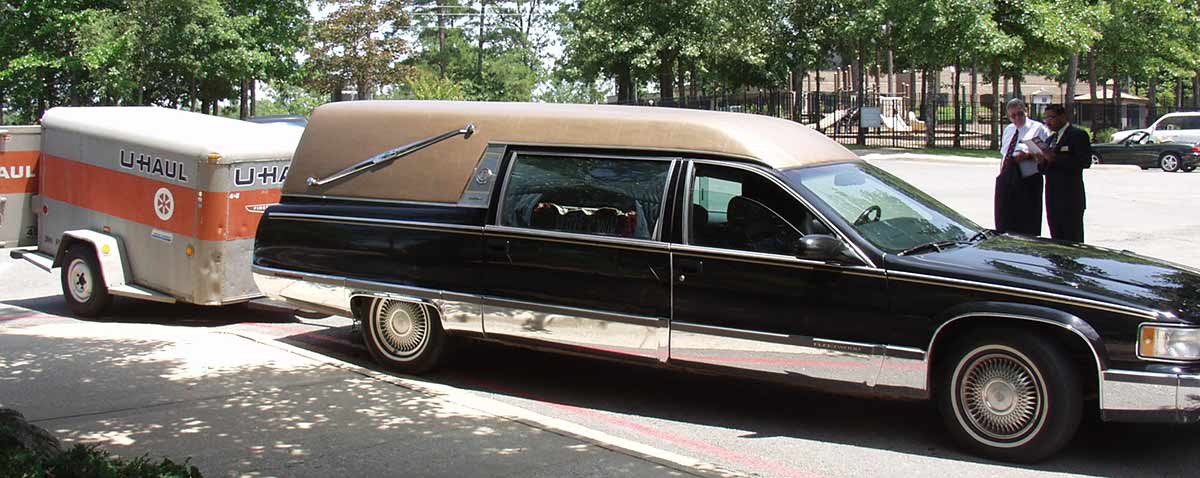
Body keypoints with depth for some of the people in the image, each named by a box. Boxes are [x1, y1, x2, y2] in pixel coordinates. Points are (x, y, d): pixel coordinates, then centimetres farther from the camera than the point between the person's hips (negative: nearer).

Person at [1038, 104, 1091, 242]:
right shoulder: (1051, 139, 20)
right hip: (1053, 198, 7)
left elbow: (1085, 162, -17)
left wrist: (1055, 158, -20)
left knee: (1073, 240, -7)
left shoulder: (1078, 135, -4)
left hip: (1070, 198, -7)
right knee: (1057, 240, 7)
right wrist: (1042, 163, -3)